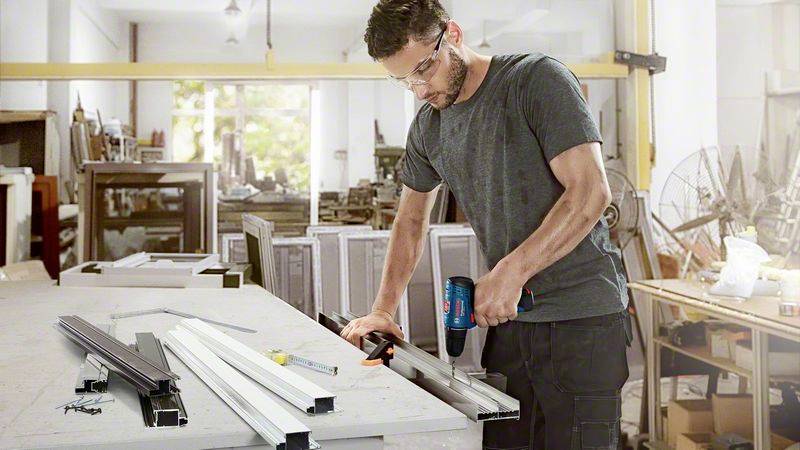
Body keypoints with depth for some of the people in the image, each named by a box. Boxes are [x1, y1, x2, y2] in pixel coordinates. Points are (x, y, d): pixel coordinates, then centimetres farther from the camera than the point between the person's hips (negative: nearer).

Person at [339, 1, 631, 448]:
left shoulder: (539, 79, -9)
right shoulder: (428, 127, 10)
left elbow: (591, 191, -17)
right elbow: (412, 219, 21)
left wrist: (511, 272, -21)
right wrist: (384, 310, 12)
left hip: (582, 316, -5)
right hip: (510, 318, 6)